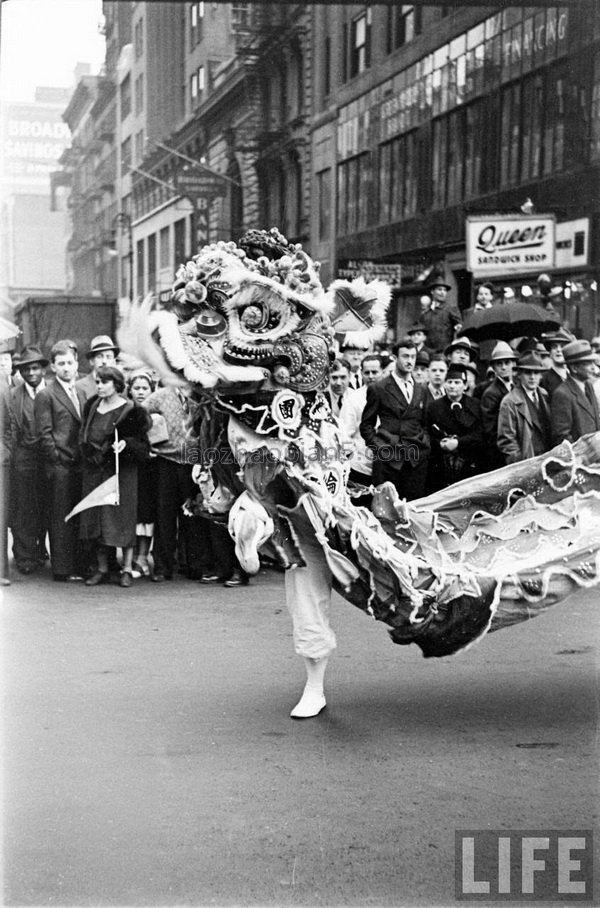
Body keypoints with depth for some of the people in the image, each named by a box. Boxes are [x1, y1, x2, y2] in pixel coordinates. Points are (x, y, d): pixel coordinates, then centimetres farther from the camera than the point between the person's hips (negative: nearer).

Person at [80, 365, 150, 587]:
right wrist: (90, 455, 9)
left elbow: (143, 446, -8)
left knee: (122, 519, -2)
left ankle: (127, 570, 6)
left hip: (122, 471, -5)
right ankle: (101, 569, 15)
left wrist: (126, 444, -24)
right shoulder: (91, 406, 8)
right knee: (96, 519, 6)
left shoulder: (131, 411, -9)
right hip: (94, 472, 5)